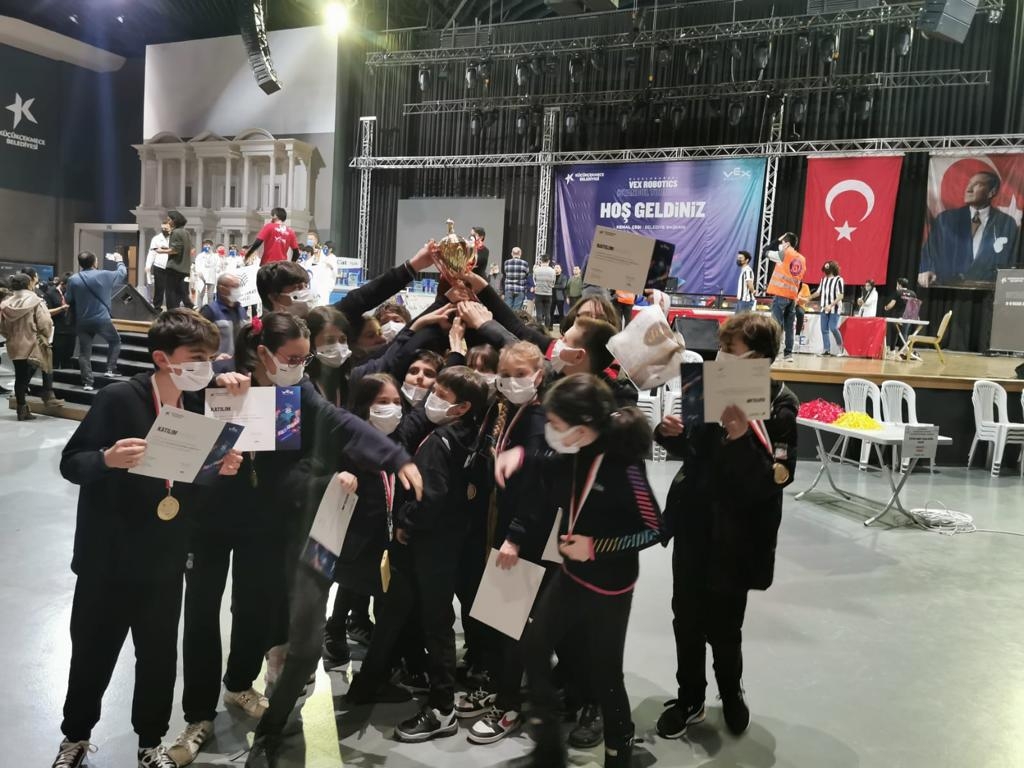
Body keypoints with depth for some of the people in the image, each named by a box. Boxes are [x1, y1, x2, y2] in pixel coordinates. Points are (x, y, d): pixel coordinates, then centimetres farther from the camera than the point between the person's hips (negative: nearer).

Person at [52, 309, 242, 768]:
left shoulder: (197, 405, -1)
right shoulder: (119, 399, -17)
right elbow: (71, 463, -14)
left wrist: (219, 469, -13)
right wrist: (108, 459, -34)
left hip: (165, 561, 4)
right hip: (109, 559, -4)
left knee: (160, 656, 14)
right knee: (93, 654, 14)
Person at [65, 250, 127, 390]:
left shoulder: (73, 279, -2)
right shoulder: (104, 275, -7)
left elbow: (68, 300, 4)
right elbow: (122, 274, 10)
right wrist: (119, 261, 29)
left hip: (82, 322, 2)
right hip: (102, 320, -2)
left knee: (84, 353, 7)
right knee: (115, 341, 22)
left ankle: (87, 383, 4)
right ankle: (111, 369, 14)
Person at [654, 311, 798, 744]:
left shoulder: (778, 406, -13)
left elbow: (773, 479, -22)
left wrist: (743, 439, -34)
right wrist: (673, 433, -9)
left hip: (736, 532, -4)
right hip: (692, 519, 4)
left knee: (723, 625, 6)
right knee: (686, 616, 13)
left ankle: (731, 695, 35)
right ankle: (689, 697, 34)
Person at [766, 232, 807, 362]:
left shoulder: (785, 253, -5)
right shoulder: (802, 258, 13)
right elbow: (800, 280, 17)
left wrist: (779, 240, 12)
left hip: (780, 294, -6)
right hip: (792, 296, 6)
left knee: (777, 325, -7)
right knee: (789, 327, 8)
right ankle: (789, 353, 8)